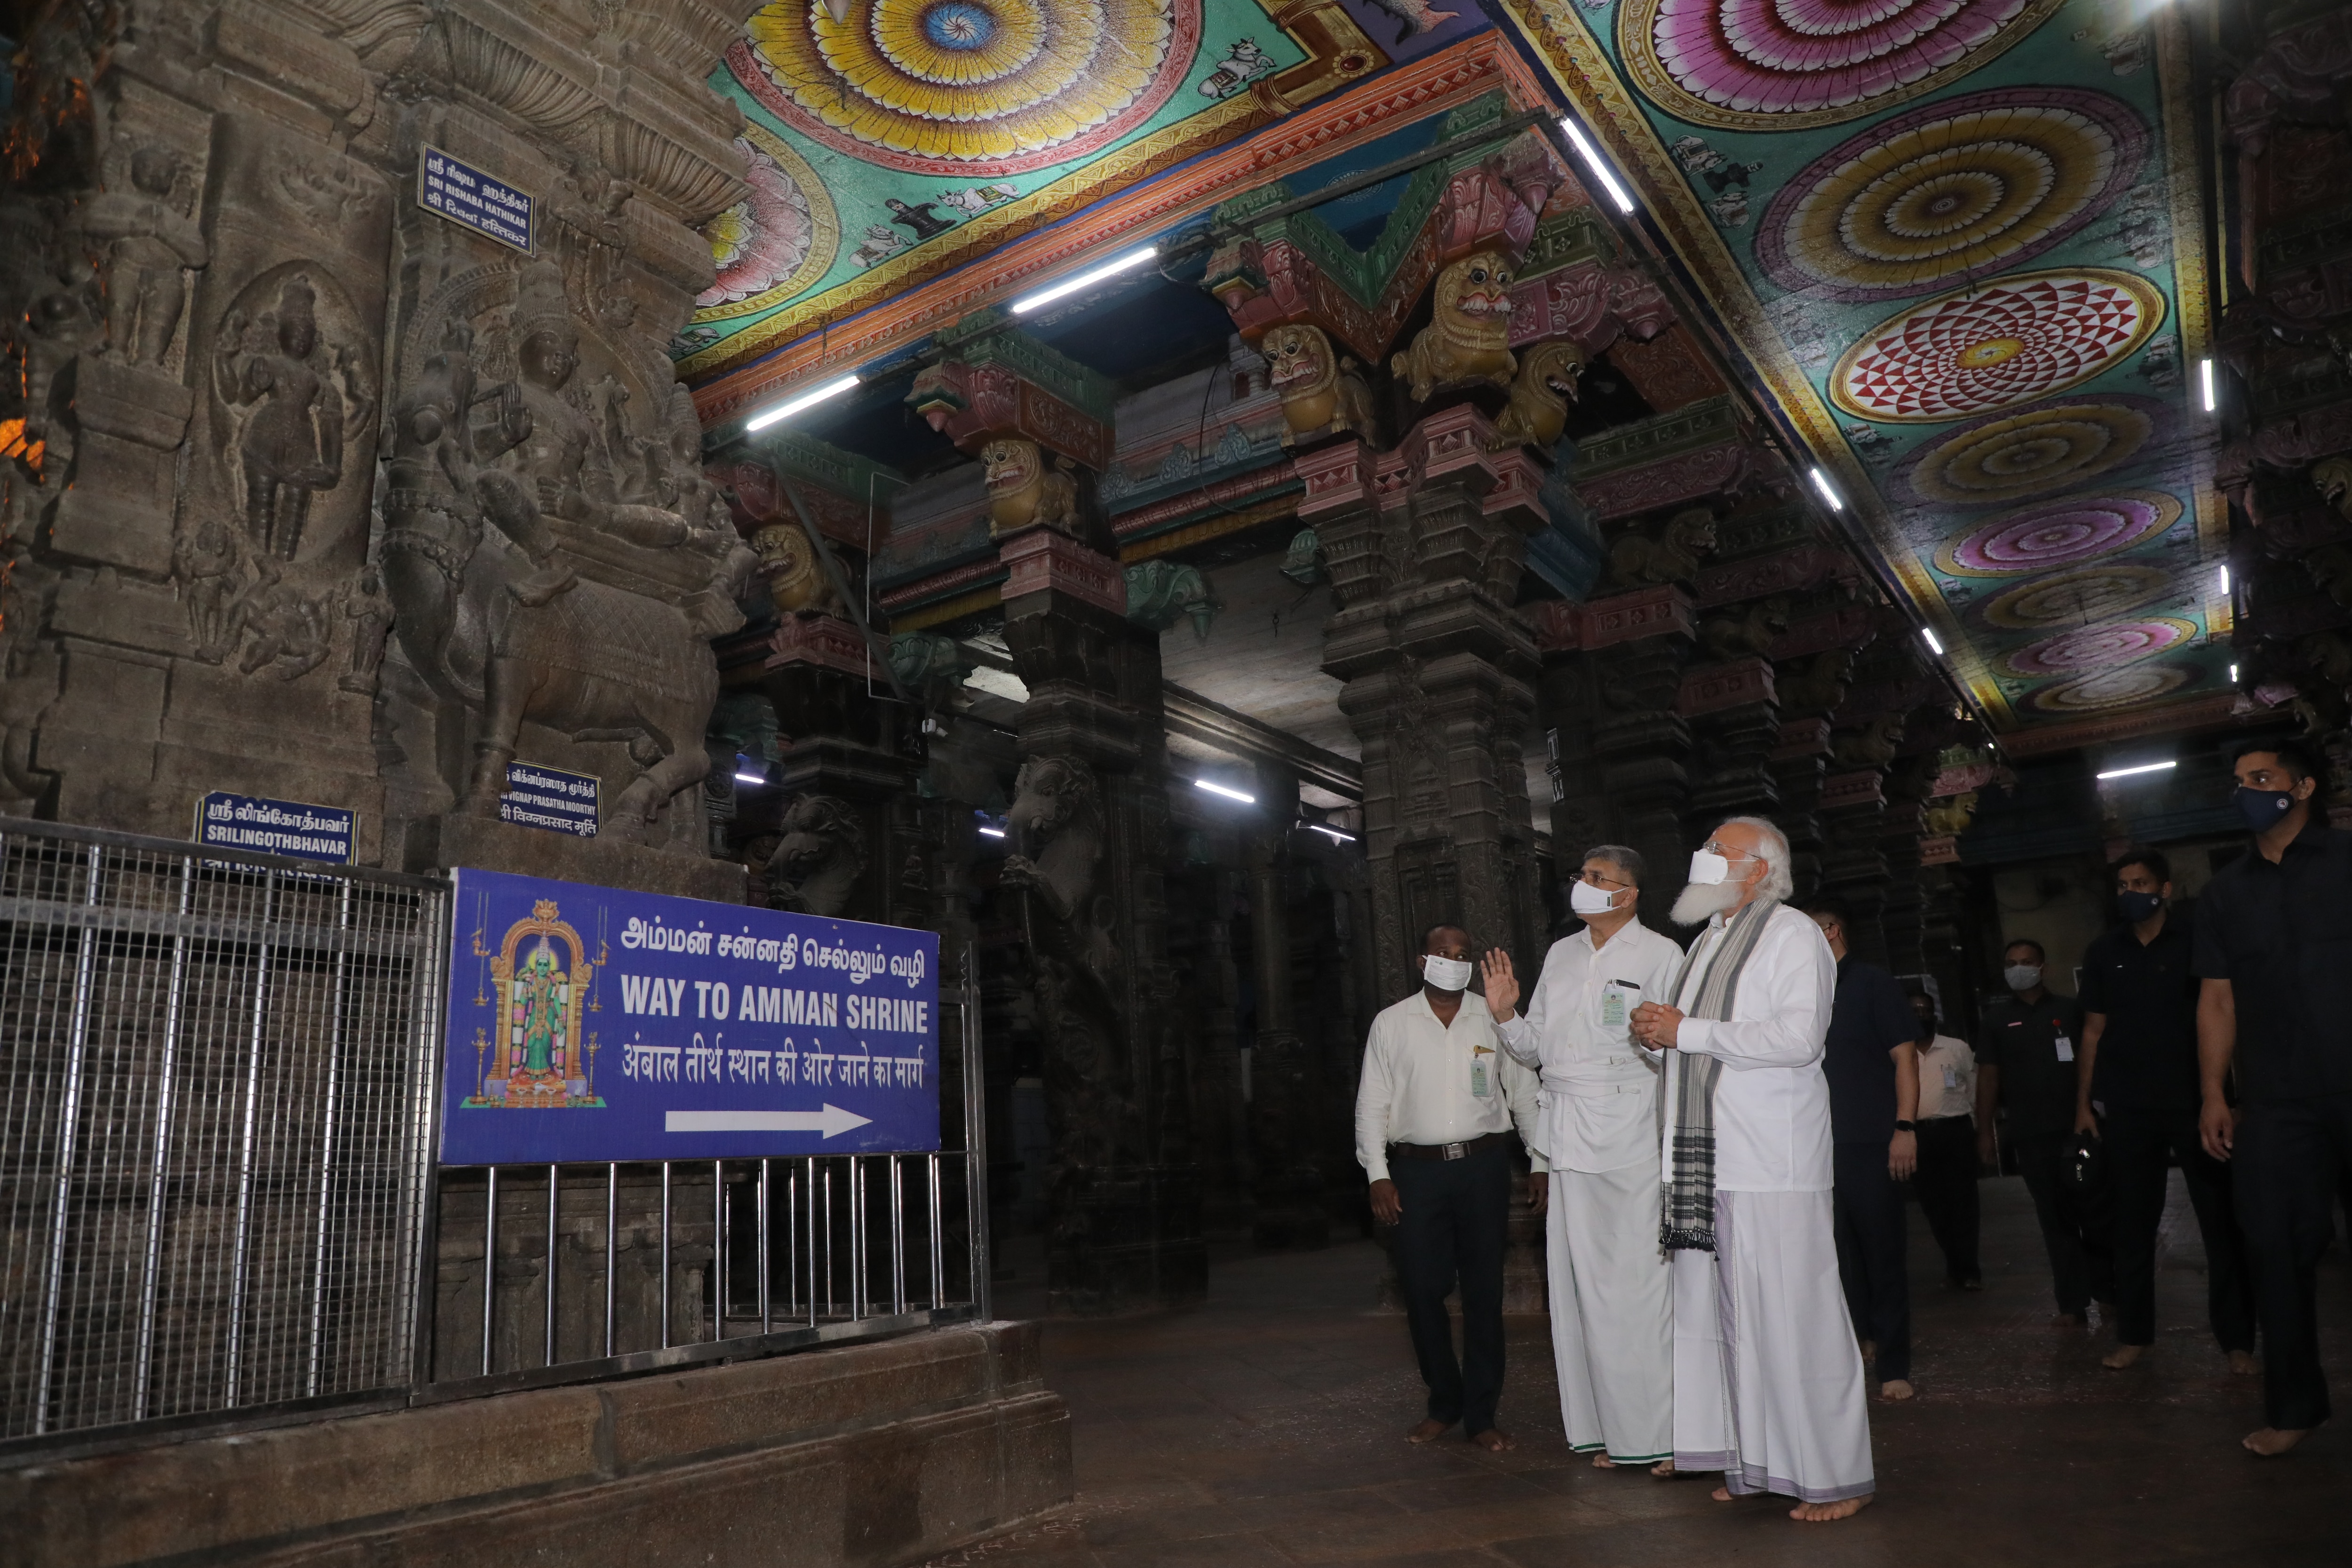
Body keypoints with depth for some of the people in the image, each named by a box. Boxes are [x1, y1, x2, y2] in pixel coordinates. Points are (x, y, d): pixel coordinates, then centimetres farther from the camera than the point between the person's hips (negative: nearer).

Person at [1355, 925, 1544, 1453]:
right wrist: (1378, 1175, -2)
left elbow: (1524, 1093, 11)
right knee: (1422, 1290, 1)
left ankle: (1481, 1414, 15)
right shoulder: (1391, 1023, 5)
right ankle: (1444, 1404, 20)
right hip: (1417, 1170, 0)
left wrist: (1541, 1161, 7)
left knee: (1484, 1291, 3)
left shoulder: (1494, 1019, 6)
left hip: (1483, 1165, 0)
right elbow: (1372, 1104, 5)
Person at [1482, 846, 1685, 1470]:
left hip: (1631, 1136, -6)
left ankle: (1657, 1432, 7)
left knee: (1637, 1283, -4)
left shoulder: (1660, 955, 1)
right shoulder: (1560, 955, 18)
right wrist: (1506, 1015, 4)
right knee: (1580, 1284, 7)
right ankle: (1602, 1430, 17)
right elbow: (1536, 1047, 21)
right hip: (1569, 1137, 6)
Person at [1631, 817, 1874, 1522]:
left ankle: (1834, 1476, 6)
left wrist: (1687, 1031, -16)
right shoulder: (1708, 941, 21)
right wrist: (1656, 1030, 8)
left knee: (1791, 1318, -5)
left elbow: (1797, 1037, -18)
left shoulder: (1793, 935, -4)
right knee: (1723, 1315, 10)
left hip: (1771, 1165, -8)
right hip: (1707, 1159, 8)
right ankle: (1754, 1462, 20)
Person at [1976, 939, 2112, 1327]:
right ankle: (2072, 1304, 5)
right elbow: (1988, 1076, 6)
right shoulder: (1997, 1018, 8)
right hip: (2030, 1135, 1)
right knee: (2055, 1219, 3)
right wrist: (1985, 1131, 3)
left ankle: (2107, 1293, 17)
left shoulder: (2069, 1010, 6)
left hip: (2077, 1127, -1)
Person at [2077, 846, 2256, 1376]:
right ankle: (2134, 1335, 14)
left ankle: (2237, 1338, 11)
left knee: (2221, 1220, 2)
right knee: (2133, 1223, 7)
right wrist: (2084, 1103, 6)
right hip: (2127, 1107, 2)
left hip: (2194, 1101, -2)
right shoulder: (2103, 951, 7)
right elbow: (2094, 1031, 9)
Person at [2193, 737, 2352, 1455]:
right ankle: (2293, 1405, 12)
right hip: (2275, 1101, 3)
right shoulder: (2227, 890, 13)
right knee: (2277, 1246, 3)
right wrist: (2212, 1093, 6)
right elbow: (2218, 998, 12)